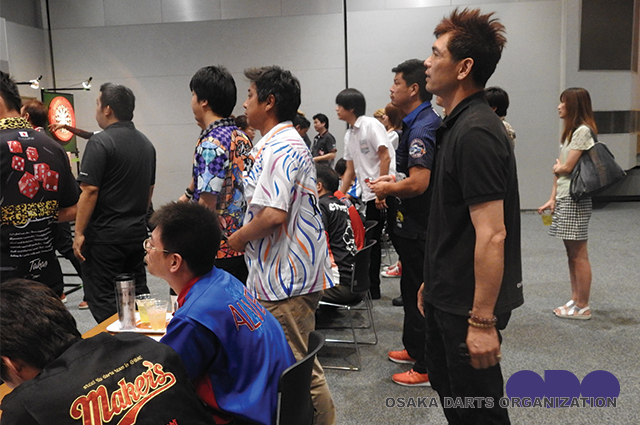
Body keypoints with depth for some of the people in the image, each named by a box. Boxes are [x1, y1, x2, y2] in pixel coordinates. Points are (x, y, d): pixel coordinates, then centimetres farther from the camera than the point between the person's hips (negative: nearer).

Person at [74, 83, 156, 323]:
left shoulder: (101, 142, -13)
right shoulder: (146, 143, 11)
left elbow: (90, 191, -17)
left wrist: (79, 233, -12)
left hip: (105, 233, -7)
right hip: (137, 231, 8)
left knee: (103, 298, 2)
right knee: (138, 292, 14)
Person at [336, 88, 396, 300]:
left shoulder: (371, 125, -9)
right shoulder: (349, 135, 16)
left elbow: (385, 157, -15)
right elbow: (351, 170, 19)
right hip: (370, 195, 8)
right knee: (371, 242, 12)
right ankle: (372, 288, 22)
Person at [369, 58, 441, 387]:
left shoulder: (420, 128, -21)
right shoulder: (429, 121, 12)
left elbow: (418, 183, -31)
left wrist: (387, 188, -15)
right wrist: (392, 182, 15)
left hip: (417, 226, -11)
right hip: (420, 222, 11)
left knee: (419, 295, 0)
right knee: (414, 289, 21)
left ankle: (427, 368, 13)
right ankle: (415, 349, 37)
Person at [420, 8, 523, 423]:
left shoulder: (475, 132, -22)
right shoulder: (459, 124, 10)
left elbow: (491, 235, -26)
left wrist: (482, 320, -24)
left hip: (469, 303, -10)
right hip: (448, 295, 10)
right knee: (446, 385, 24)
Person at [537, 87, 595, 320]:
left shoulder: (583, 131, -12)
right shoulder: (569, 131, 16)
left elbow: (567, 167, -17)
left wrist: (557, 168, 5)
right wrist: (553, 198, 10)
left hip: (576, 199, -9)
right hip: (564, 198, 9)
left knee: (579, 254, -2)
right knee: (571, 253, 13)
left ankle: (583, 307, 7)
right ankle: (575, 300, 22)